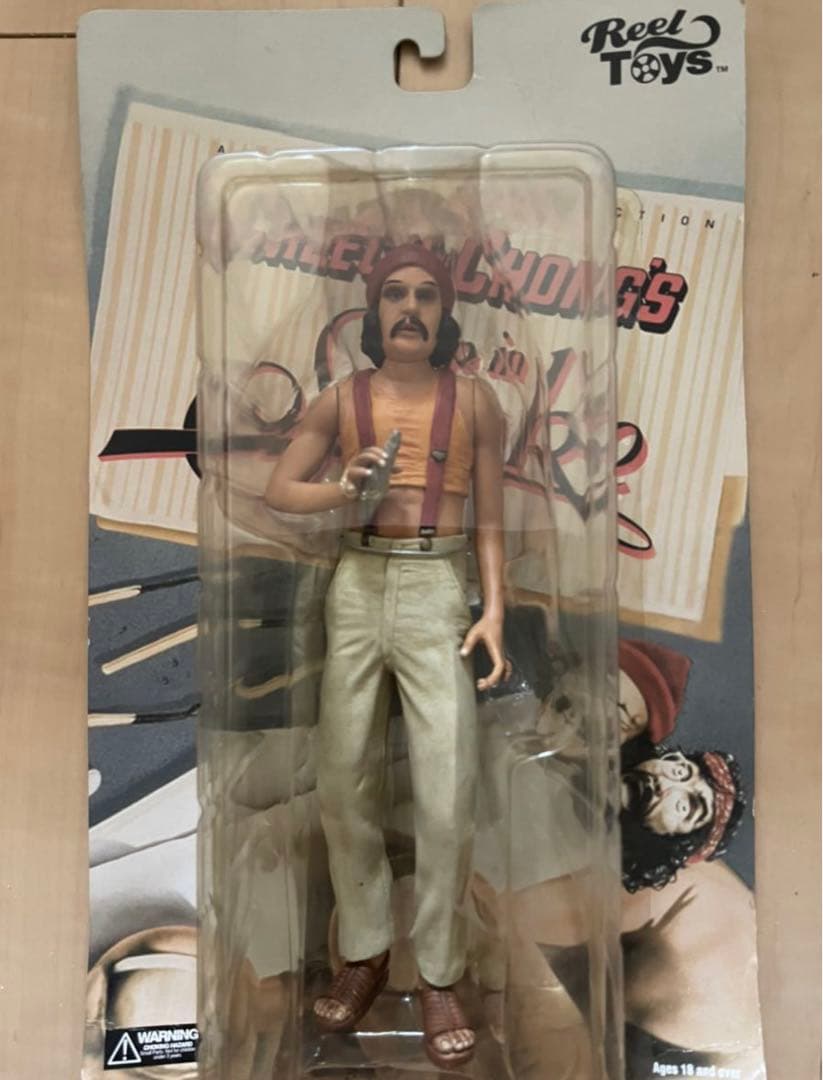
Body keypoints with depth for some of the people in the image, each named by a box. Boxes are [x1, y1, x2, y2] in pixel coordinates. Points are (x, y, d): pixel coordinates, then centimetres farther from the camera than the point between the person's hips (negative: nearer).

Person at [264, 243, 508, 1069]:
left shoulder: (474, 399, 5)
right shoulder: (341, 398, 8)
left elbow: (490, 519, 6)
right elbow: (277, 491, 9)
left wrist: (495, 610, -5)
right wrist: (343, 491, -9)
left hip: (437, 593, -2)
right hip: (356, 590, 2)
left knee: (447, 797, -4)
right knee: (344, 783, 9)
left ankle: (439, 977, 17)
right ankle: (364, 954, 29)